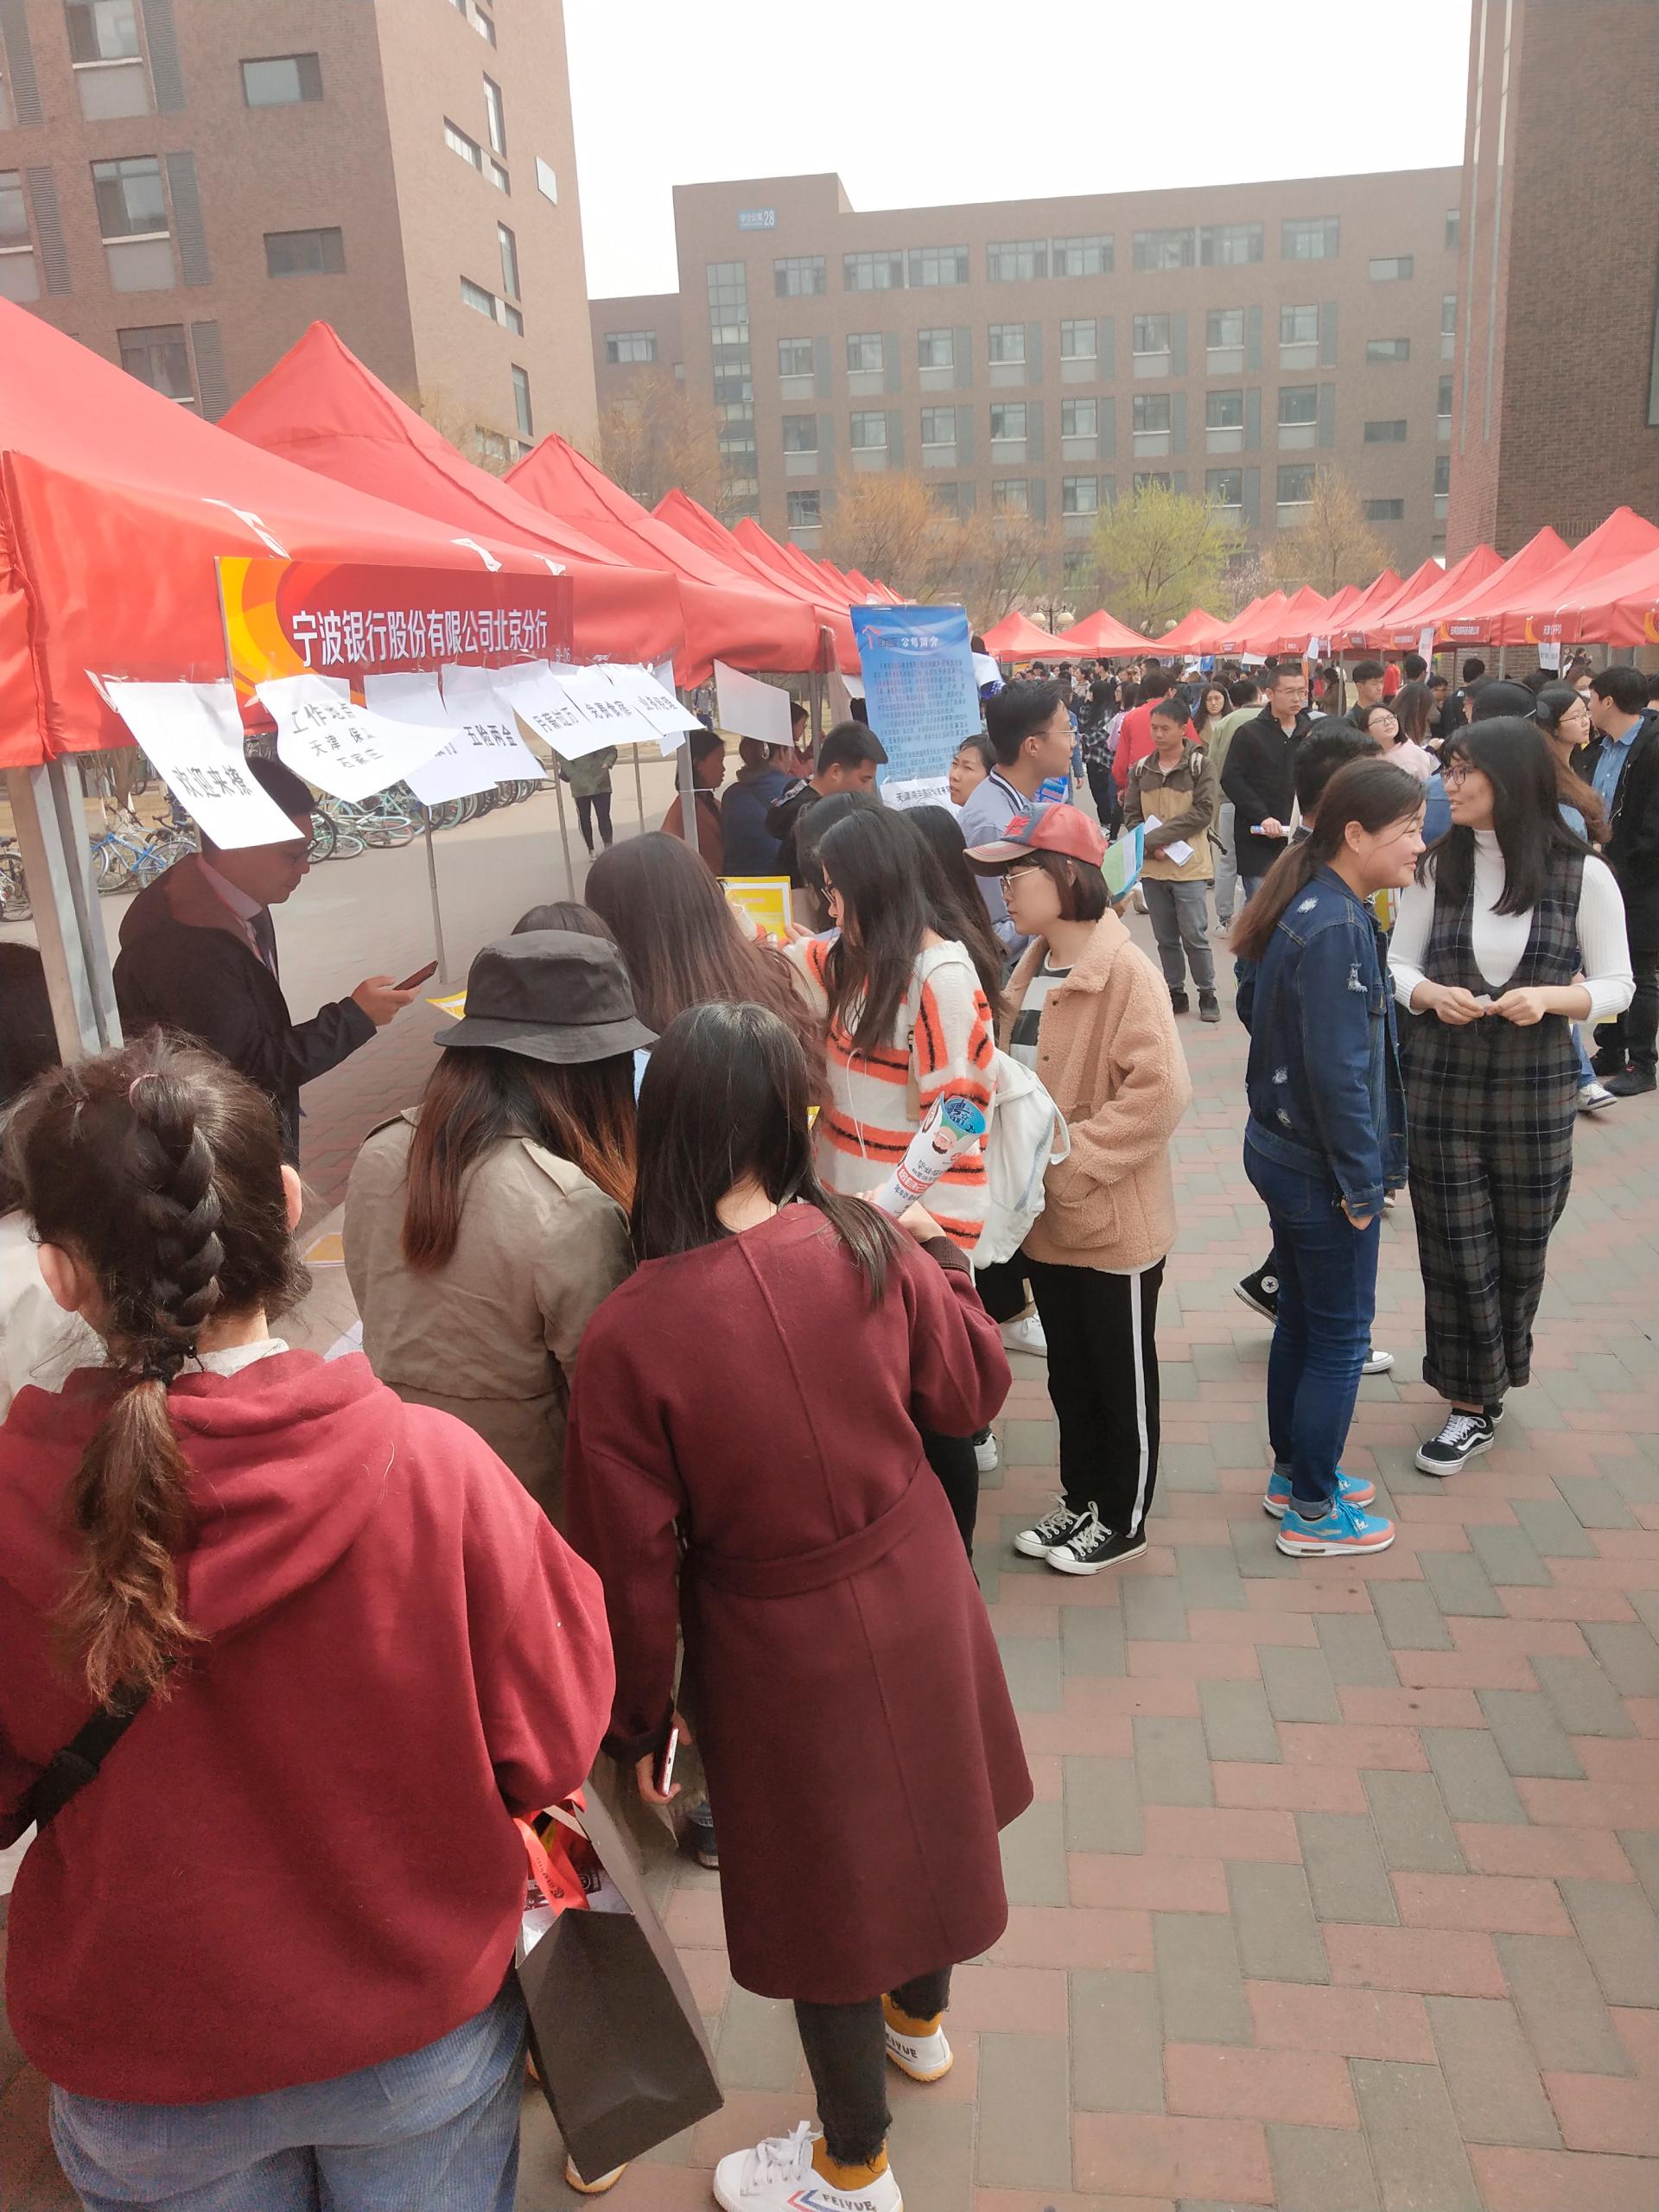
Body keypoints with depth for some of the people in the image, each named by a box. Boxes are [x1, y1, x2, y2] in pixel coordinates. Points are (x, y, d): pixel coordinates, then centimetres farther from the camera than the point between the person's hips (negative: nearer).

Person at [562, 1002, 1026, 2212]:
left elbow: (634, 1567, -17)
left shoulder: (631, 1333, -26)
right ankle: (921, 2014, 60)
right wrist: (936, 1257, 14)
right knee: (914, 1799, 30)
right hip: (916, 1589, 4)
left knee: (821, 1878, 18)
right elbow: (975, 1390, -1)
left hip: (781, 1646, -4)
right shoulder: (868, 1248, -17)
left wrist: (640, 1720, 0)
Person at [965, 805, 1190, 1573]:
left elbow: (1157, 1092, -26)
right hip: (1047, 1220, 8)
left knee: (1123, 1379, 12)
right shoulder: (1032, 969, 6)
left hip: (1113, 1222, -7)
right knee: (1068, 1372, 21)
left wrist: (1069, 1161, -23)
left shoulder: (1125, 971, -19)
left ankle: (1123, 1521, 29)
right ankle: (1080, 1500, 39)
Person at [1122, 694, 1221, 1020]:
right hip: (1151, 867, 4)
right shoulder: (1141, 768, 7)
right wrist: (1152, 847, -12)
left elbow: (1203, 812, -12)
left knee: (1194, 935, -3)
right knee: (1165, 937, 11)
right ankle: (1175, 993, 22)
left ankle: (1207, 994, 11)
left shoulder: (1201, 766, -4)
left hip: (1189, 865, -4)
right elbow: (1131, 814, 6)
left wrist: (1157, 836, -17)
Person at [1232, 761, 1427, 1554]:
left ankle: (1292, 1472, 37)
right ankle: (1313, 1512, 19)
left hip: (1283, 1151, 9)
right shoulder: (1338, 929, -24)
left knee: (1303, 1318, 21)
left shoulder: (1313, 907, 5)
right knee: (1341, 1337, 5)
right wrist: (1362, 1185, -16)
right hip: (1322, 1169, -9)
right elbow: (1339, 1073, -25)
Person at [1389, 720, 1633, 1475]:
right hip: (1441, 1085, 1)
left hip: (1536, 1092, 0)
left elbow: (1616, 984, -1)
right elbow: (1398, 966, 4)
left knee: (1521, 1245, 11)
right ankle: (1473, 1403, 19)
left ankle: (1492, 1377, 36)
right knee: (1456, 1248, 3)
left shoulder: (1583, 874, -5)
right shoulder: (1435, 868, -1)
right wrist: (1430, 994, -18)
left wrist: (1551, 998, -20)